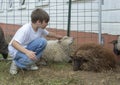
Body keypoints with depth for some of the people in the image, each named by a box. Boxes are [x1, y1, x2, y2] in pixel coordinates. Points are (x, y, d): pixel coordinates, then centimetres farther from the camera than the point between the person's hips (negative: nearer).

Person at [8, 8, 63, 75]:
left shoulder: (40, 29, -6)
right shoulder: (25, 29, -31)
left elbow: (48, 34, 19)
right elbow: (14, 43, -38)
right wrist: (27, 52, -50)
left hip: (27, 48, 8)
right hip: (15, 50, -7)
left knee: (42, 41, -18)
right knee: (28, 59, -40)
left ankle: (30, 63, -4)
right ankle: (16, 63, -4)